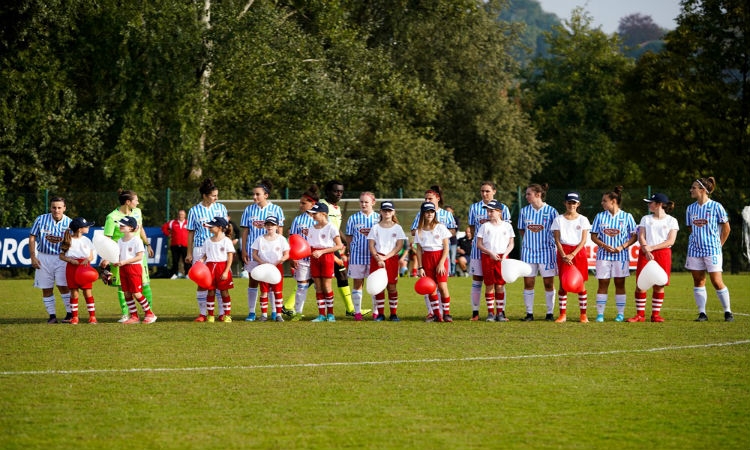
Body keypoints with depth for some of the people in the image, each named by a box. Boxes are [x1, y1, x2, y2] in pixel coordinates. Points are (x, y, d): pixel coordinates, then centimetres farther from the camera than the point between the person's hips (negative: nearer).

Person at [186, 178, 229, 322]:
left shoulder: (220, 207, 9)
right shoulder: (194, 211, 4)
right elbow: (191, 233, 7)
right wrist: (189, 253, 5)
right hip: (200, 249, -1)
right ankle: (203, 313, 7)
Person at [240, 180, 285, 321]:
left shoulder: (276, 209, 1)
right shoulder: (249, 210, 6)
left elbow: (279, 231, 2)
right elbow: (245, 231, 8)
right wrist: (244, 250, 2)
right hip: (253, 250, 2)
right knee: (252, 280, 4)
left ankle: (275, 312, 8)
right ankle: (251, 312, 8)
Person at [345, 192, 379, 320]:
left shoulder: (378, 218, 5)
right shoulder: (353, 218, 5)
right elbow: (348, 237, 7)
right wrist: (350, 252, 0)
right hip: (357, 255, 0)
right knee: (358, 283, 3)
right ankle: (357, 312, 8)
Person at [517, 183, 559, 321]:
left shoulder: (551, 211, -3)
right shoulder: (524, 211, 6)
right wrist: (529, 241, 3)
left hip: (547, 250, -3)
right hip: (528, 251, 3)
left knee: (549, 283, 1)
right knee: (528, 283, 2)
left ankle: (550, 313, 9)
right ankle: (529, 313, 8)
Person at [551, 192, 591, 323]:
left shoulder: (583, 220, 5)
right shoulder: (558, 220, 6)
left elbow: (584, 240, -1)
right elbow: (557, 240, 2)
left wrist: (572, 255, -12)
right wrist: (563, 256, -12)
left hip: (578, 252, 0)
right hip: (563, 253, 0)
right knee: (563, 283, -4)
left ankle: (583, 314, 5)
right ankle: (562, 314, 1)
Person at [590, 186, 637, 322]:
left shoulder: (627, 217, 1)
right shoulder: (600, 216, 6)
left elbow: (634, 236, 3)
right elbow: (593, 236, 7)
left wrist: (622, 247, -12)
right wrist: (604, 245, -11)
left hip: (621, 255, -1)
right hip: (603, 255, 1)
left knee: (620, 284, 3)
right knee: (603, 284, 0)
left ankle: (620, 313, 9)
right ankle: (600, 313, 2)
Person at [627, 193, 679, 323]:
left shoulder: (671, 221, 4)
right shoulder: (646, 219, 13)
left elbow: (670, 241, -4)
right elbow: (641, 237, 4)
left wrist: (652, 248, -12)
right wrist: (646, 250, -14)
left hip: (663, 253, -2)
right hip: (645, 254, 2)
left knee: (659, 285, -1)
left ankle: (656, 314, 7)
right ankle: (640, 314, -1)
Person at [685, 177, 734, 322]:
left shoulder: (716, 207, -6)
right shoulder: (691, 208, 7)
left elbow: (726, 228, 1)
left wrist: (719, 245, 4)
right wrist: (698, 241, 11)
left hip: (712, 250, -5)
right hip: (695, 250, 5)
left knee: (717, 281, -6)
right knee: (698, 281, 5)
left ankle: (728, 311, 6)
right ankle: (702, 313, 9)